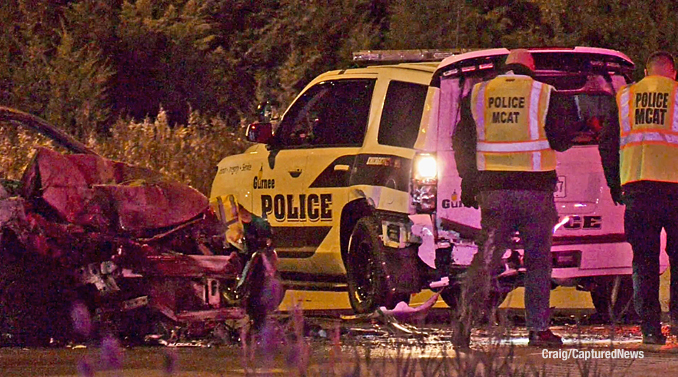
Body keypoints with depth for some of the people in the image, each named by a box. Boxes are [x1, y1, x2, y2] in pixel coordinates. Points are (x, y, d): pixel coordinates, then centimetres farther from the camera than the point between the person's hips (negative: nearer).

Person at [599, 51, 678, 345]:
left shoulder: (624, 98, 12)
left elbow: (606, 142, 13)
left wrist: (614, 187, 19)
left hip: (635, 185, 2)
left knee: (644, 259, 4)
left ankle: (650, 325, -1)